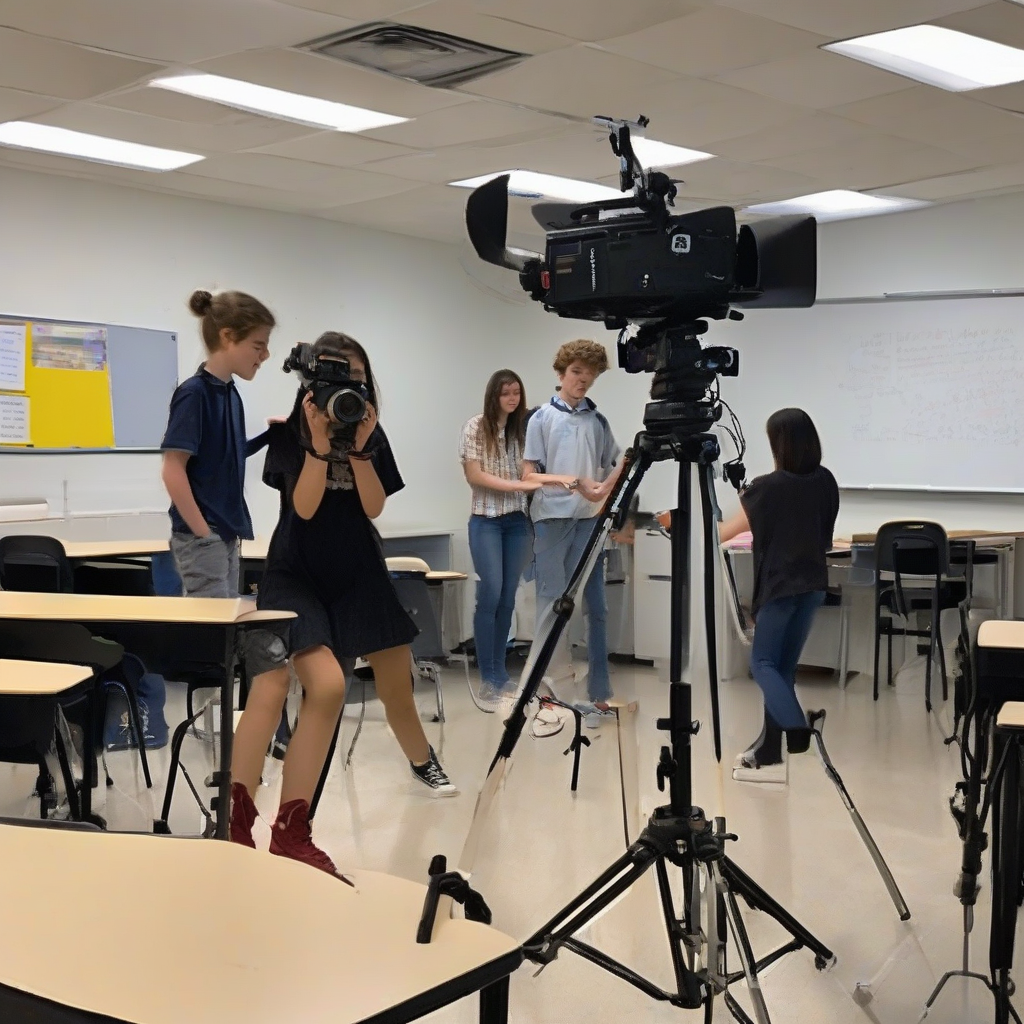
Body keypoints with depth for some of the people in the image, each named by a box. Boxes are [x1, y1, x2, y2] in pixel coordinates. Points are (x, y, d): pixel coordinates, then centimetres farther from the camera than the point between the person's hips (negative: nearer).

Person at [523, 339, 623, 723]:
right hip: (552, 518, -2)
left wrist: (604, 489, -11)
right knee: (552, 600, 1)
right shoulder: (542, 418, 2)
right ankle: (554, 671, 14)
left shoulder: (598, 420, 10)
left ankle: (598, 691, 8)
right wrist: (571, 481, -18)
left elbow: (615, 468, 12)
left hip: (591, 519, 3)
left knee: (594, 604, 3)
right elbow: (529, 475, -3)